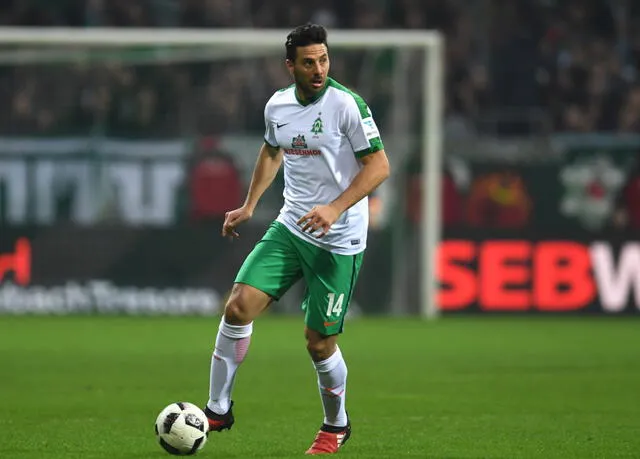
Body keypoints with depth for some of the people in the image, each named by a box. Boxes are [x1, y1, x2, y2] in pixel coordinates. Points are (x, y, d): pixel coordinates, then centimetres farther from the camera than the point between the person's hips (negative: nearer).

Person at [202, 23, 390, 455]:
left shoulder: (347, 104, -15)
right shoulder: (278, 105, 4)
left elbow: (379, 165, -14)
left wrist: (335, 209, -23)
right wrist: (249, 205, 20)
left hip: (338, 241, -5)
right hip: (290, 227, 5)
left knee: (319, 342, -1)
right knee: (239, 306, -9)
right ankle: (218, 410, 4)